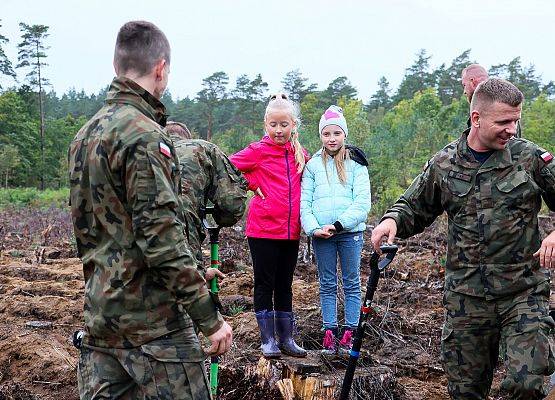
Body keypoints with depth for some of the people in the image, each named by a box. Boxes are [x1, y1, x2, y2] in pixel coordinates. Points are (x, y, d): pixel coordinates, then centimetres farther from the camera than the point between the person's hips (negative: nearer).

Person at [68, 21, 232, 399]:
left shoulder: (85, 134, 12)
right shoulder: (144, 135, -16)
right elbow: (162, 241, -21)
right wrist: (210, 317, -16)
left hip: (99, 312, 9)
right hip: (151, 318, -9)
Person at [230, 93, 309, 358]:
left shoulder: (300, 154, 8)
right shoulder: (258, 151, -5)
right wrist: (252, 185, -9)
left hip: (291, 231, 4)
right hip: (263, 230, -4)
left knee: (284, 285, 12)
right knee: (265, 285, 4)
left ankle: (286, 339, 20)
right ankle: (268, 340, 12)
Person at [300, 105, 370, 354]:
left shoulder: (356, 163, 1)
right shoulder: (313, 165, 7)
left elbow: (362, 203, -7)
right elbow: (304, 201, 3)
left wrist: (339, 224, -16)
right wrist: (313, 228, -12)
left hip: (350, 232, -1)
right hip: (321, 234, 2)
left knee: (351, 283, 6)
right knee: (327, 284, 8)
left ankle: (350, 331, 14)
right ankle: (329, 331, 14)